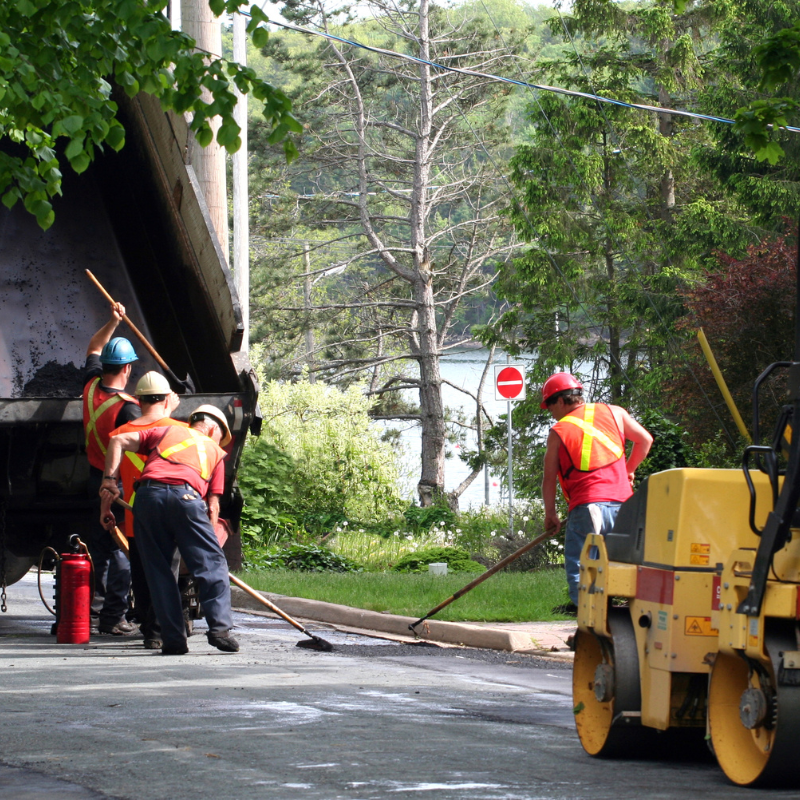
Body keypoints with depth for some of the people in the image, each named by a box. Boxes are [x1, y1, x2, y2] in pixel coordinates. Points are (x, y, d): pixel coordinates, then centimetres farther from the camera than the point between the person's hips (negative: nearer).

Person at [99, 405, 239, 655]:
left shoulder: (165, 432, 33)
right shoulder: (215, 451, 30)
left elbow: (118, 441, 20)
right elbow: (213, 506, 19)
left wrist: (109, 482, 14)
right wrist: (210, 538, 22)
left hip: (148, 494, 2)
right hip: (186, 494, -2)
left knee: (158, 569, 7)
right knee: (212, 564, 6)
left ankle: (173, 639, 3)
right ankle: (220, 627, -7)